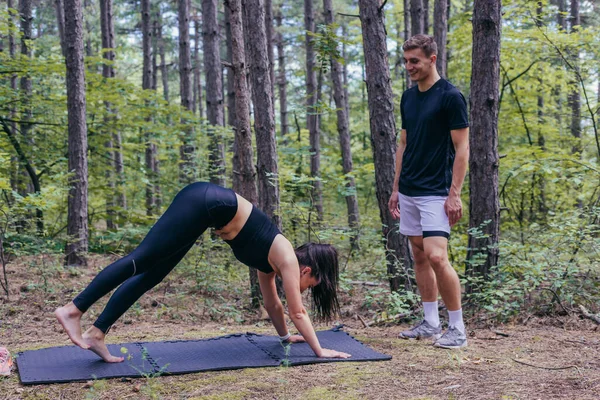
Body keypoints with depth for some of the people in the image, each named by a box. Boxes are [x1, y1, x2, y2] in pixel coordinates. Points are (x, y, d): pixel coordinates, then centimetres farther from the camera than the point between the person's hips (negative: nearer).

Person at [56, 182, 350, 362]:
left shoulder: (273, 259, 18)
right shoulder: (288, 259, -2)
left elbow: (272, 304, 30)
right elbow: (298, 311, -1)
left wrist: (285, 336, 39)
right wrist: (319, 351, 6)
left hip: (208, 206, 8)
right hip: (207, 203, -8)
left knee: (151, 275, 1)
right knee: (142, 260, -13)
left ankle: (96, 333, -2)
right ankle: (73, 310, -14)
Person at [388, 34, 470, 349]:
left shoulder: (450, 96, -11)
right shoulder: (408, 97, 11)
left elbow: (461, 149, -12)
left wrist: (454, 194, -16)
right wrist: (395, 188, 14)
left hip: (436, 193, -8)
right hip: (408, 192, 8)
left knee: (437, 257, -15)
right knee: (420, 257, 10)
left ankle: (457, 329, -3)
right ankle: (430, 323, 20)